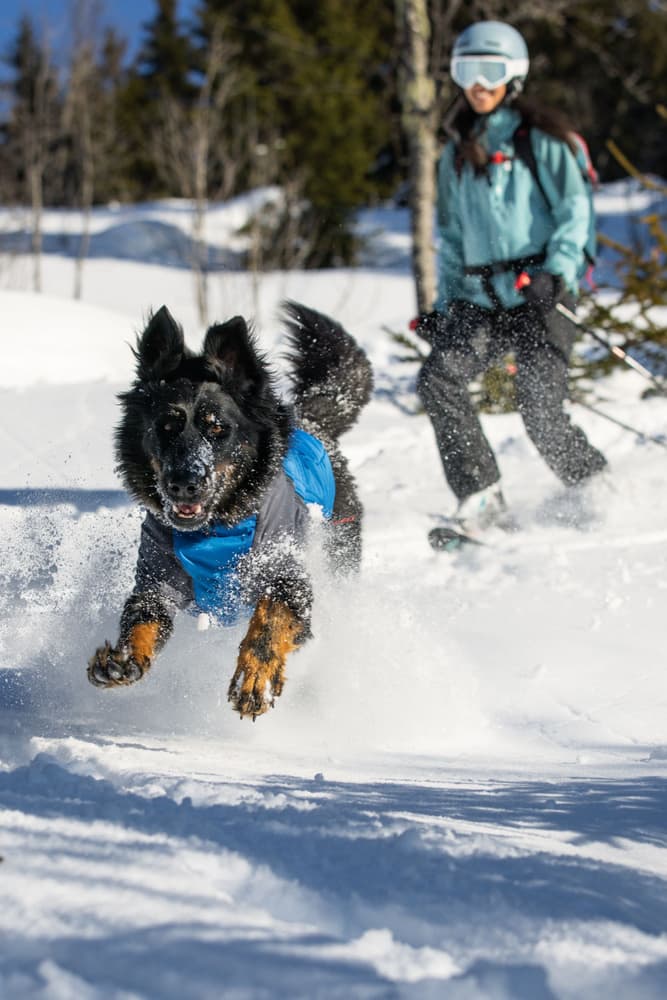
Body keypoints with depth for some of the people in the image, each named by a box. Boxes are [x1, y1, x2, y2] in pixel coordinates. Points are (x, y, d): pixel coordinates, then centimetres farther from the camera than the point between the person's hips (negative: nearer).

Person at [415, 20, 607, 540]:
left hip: (540, 295, -5)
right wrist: (444, 305, 17)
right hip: (481, 298, 5)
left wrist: (557, 269, -20)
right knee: (438, 378, -19)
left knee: (541, 414, -12)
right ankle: (481, 498, -16)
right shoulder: (457, 153, 18)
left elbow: (575, 208, -5)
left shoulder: (539, 137, 1)